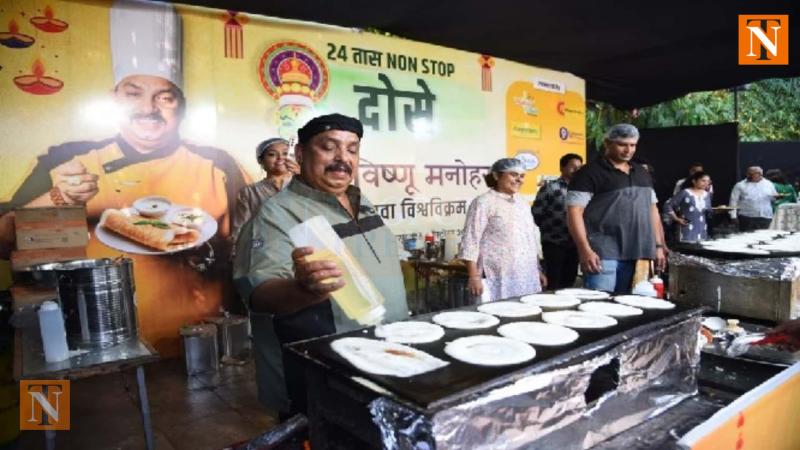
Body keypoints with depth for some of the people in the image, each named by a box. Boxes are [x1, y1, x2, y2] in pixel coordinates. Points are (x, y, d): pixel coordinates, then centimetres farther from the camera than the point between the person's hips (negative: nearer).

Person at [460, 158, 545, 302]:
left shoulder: (523, 204, 16)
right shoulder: (484, 202, -7)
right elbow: (471, 242, -11)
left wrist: (538, 271, 19)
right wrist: (474, 276, -16)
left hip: (527, 278, 7)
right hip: (497, 279, -7)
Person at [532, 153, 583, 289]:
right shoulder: (550, 187, -6)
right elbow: (536, 214, -9)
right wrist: (550, 228, -4)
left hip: (574, 244, 5)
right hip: (554, 244, -5)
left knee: (569, 283, 12)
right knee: (553, 284, 0)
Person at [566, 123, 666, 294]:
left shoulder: (642, 173, 17)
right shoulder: (590, 173, -5)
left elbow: (652, 209, 22)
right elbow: (574, 212, -12)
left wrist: (658, 246, 15)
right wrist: (585, 249, -20)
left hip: (637, 254, 7)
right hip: (603, 254, -7)